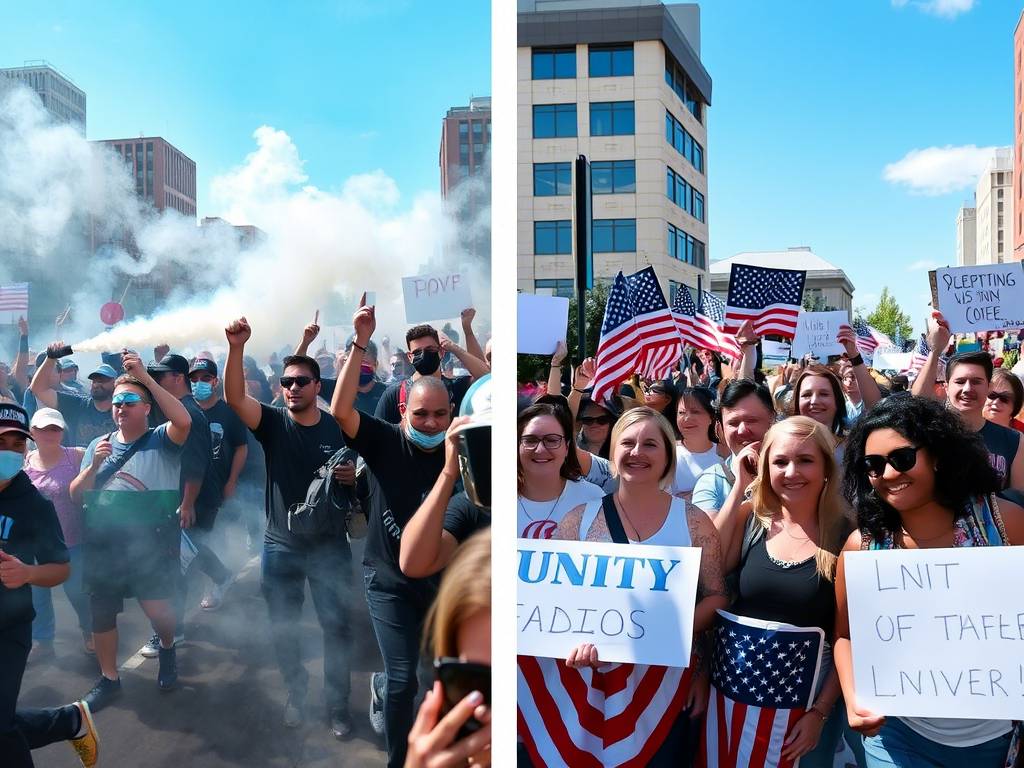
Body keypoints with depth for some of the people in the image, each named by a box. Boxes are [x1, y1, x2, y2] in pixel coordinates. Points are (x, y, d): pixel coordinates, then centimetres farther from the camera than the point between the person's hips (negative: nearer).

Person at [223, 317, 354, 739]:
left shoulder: (339, 429, -4)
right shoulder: (273, 423, -5)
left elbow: (360, 480, 6)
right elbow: (235, 396, -23)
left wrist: (351, 478, -19)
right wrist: (236, 346, -37)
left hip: (329, 545, -1)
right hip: (280, 546, 1)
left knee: (337, 627, 5)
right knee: (283, 628, 14)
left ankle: (338, 703, 23)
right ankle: (296, 690, 37)